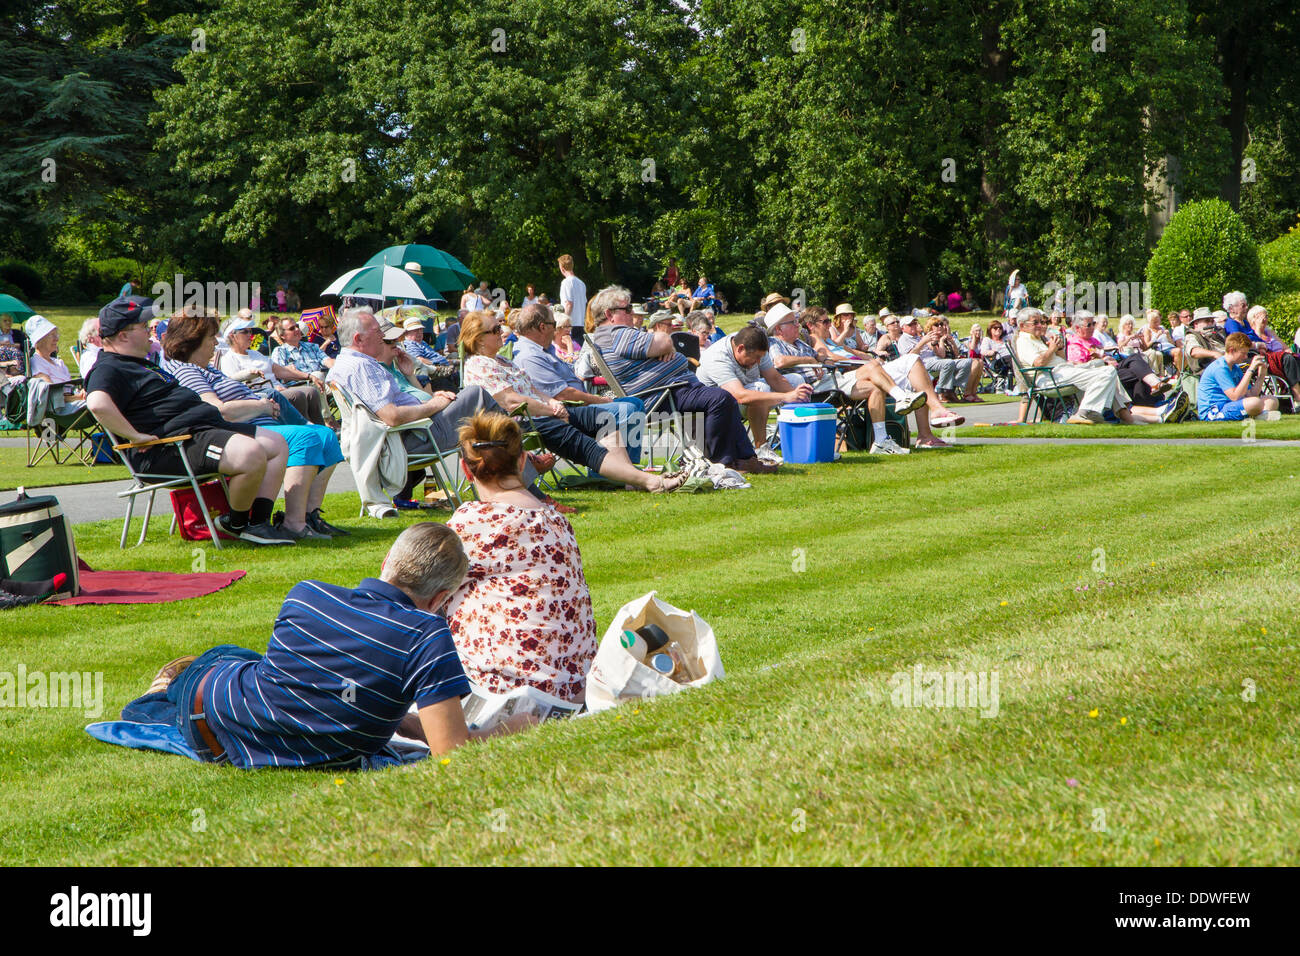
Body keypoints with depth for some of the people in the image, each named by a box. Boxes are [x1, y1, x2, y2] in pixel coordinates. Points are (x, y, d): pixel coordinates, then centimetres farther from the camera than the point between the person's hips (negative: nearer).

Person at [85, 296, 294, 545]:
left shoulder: (138, 363, 26)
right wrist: (135, 435, -26)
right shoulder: (108, 369, -9)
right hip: (172, 444, -12)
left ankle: (258, 522, 1)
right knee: (252, 454, -30)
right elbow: (97, 403, -31)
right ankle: (236, 523, -6)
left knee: (276, 445, 8)